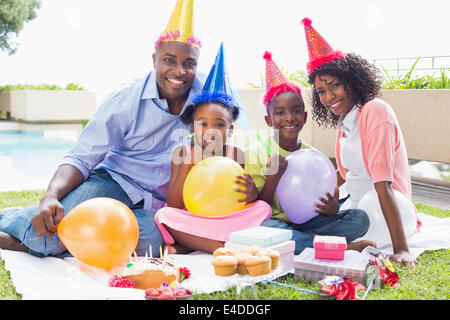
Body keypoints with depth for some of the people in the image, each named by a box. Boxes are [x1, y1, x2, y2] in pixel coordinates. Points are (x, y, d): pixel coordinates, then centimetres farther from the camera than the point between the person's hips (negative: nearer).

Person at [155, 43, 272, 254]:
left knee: (262, 208, -21)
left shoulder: (237, 154, -2)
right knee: (164, 215, -28)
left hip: (228, 220, 1)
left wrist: (252, 194, -29)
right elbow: (173, 205, -10)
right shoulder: (182, 153, -3)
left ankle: (187, 247, -26)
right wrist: (187, 163, -21)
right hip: (190, 222, -1)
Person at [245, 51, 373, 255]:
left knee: (360, 218, -12)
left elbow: (321, 204, 10)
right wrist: (274, 176, -21)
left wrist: (332, 208, -14)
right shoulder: (257, 153, -3)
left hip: (305, 223, 4)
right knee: (266, 228, -39)